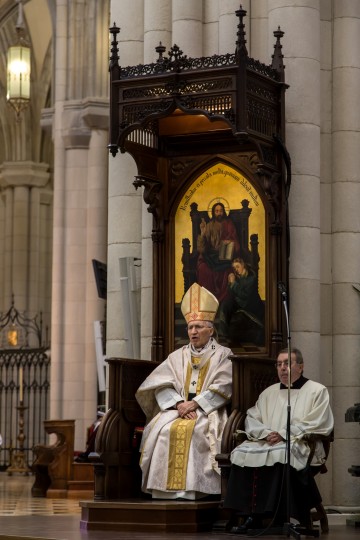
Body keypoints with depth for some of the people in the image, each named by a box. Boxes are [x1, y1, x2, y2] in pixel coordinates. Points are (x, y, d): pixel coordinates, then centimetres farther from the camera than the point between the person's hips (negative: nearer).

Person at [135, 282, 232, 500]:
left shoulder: (223, 355, 9)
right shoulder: (178, 356, 20)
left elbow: (222, 388, -6)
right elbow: (162, 385, 6)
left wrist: (194, 403, -15)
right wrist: (179, 403, -13)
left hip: (208, 411, -3)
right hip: (178, 408, 3)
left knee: (192, 431, -34)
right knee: (162, 429, -27)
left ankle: (190, 489, -35)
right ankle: (164, 489, -29)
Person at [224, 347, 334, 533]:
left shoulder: (316, 391, 9)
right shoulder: (269, 393, 25)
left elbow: (316, 425, -4)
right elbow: (251, 419, 17)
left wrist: (283, 434, -12)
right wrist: (266, 433, -5)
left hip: (301, 446, -5)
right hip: (267, 442, 5)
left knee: (279, 454, -38)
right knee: (242, 453, -26)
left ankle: (279, 517, -33)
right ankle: (250, 516, -26)